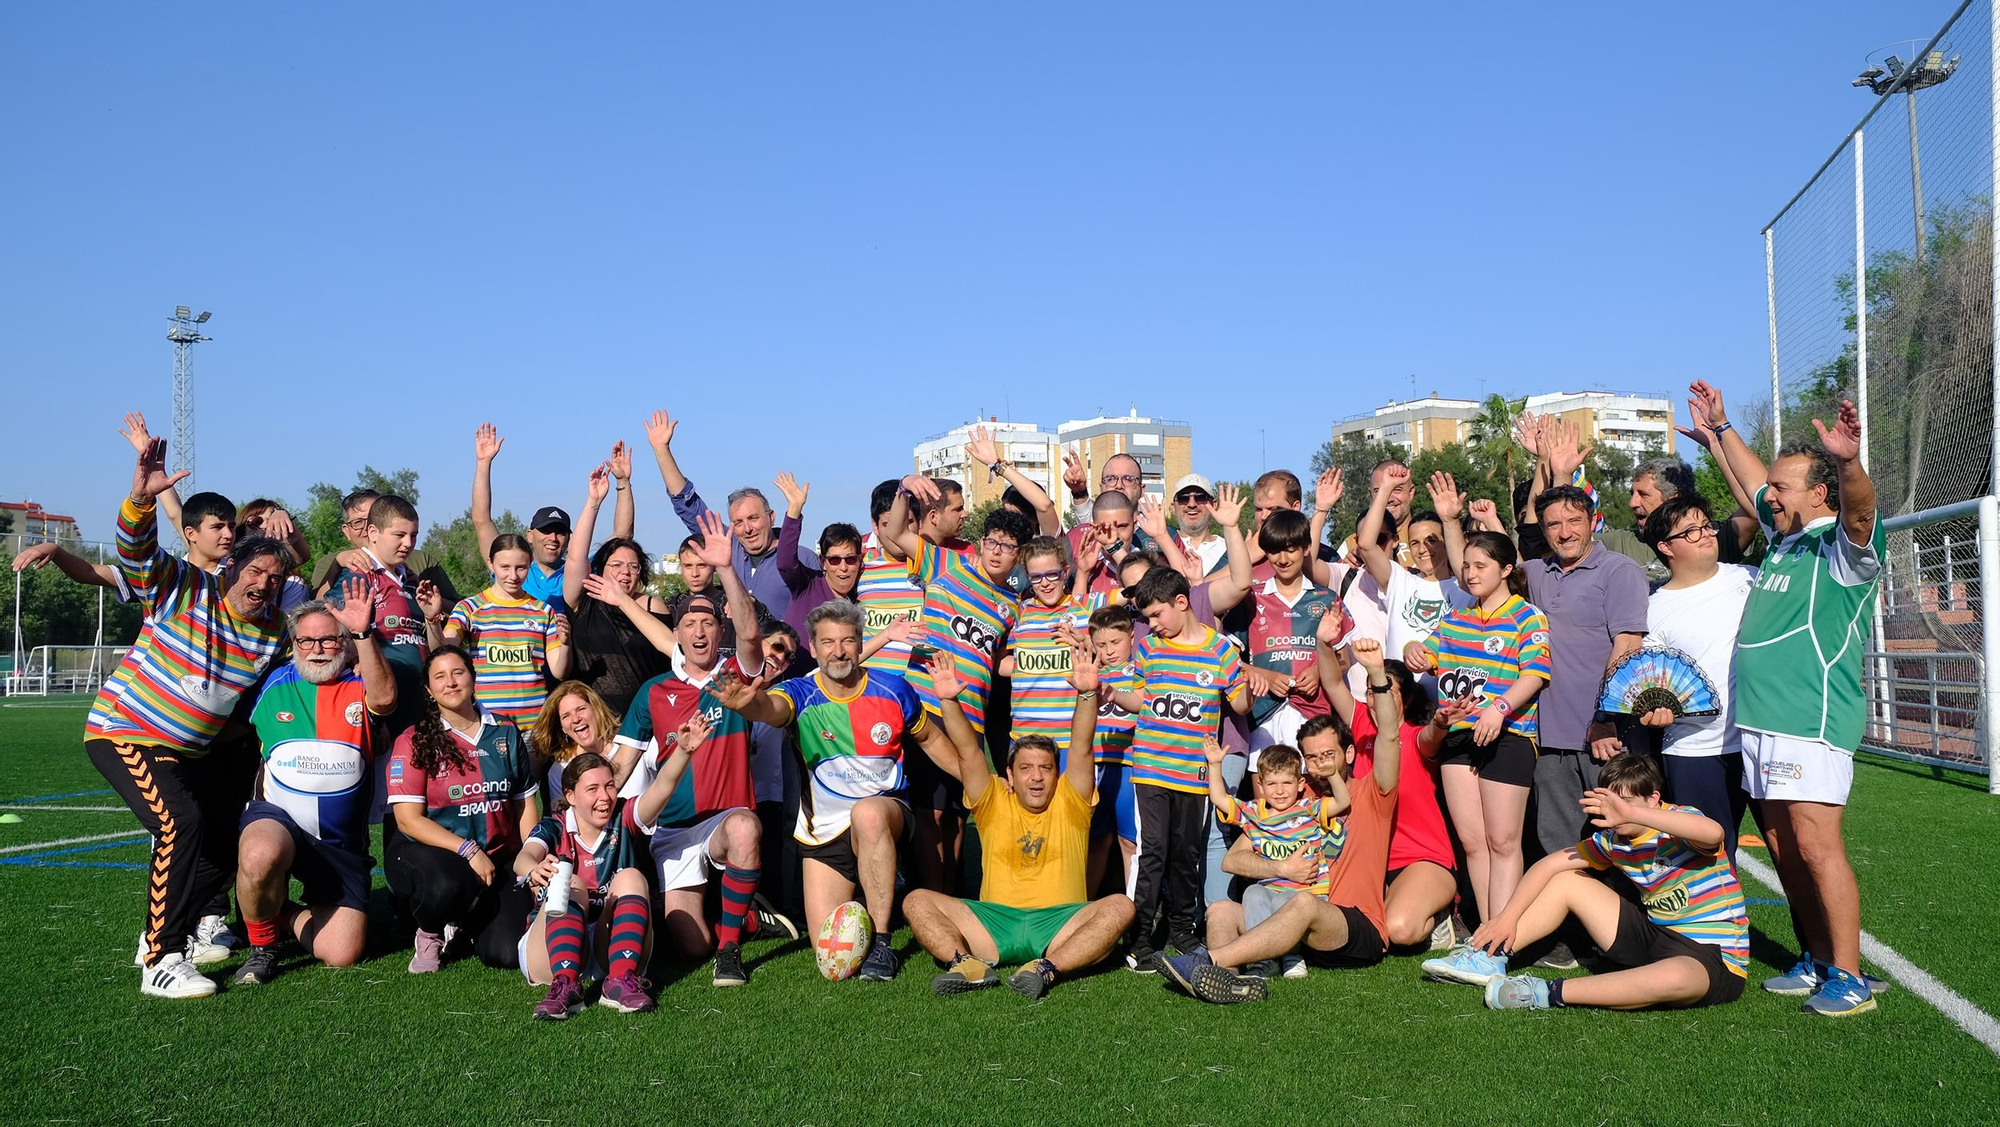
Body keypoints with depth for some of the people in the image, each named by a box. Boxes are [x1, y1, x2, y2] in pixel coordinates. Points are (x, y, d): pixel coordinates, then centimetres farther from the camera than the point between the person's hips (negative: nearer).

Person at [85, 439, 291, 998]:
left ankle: (165, 932, 27)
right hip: (123, 730, -7)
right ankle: (160, 962, -19)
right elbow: (135, 550, -29)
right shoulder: (182, 587, -13)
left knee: (230, 837, 5)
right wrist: (142, 498, -46)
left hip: (189, 748, 7)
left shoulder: (273, 631, 1)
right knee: (182, 824, -26)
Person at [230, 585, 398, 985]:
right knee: (261, 855, -39)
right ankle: (261, 945, -10)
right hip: (276, 817, 0)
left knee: (342, 954, -6)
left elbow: (385, 699, -26)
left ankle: (284, 918, 26)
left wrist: (363, 634, -36)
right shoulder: (275, 685, 6)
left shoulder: (360, 687, 0)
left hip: (342, 842, 0)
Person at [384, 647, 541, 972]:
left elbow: (526, 804, 11)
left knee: (505, 952, -16)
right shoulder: (414, 742, -3)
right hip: (428, 852, -3)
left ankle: (467, 923, 22)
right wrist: (468, 850, -20)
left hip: (498, 860, 3)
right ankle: (429, 933, -1)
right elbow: (408, 820, -9)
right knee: (446, 884, -39)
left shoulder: (506, 733, 7)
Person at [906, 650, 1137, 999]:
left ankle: (1046, 968, -41)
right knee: (917, 901, -15)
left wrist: (1086, 694, -17)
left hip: (1059, 926, -1)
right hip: (994, 923, 1)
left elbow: (1081, 748, -2)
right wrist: (948, 701, -12)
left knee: (1120, 906, -28)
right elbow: (968, 752, 2)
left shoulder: (1069, 803, 11)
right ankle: (968, 964, -36)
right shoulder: (994, 803, 14)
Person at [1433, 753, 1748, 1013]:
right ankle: (1490, 959, 0)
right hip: (1654, 936, 7)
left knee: (1675, 979, -44)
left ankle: (1548, 993, -33)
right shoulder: (1613, 840, 2)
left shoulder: (1679, 821, -17)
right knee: (1566, 880, 6)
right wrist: (1508, 917, -1)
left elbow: (1713, 832, -43)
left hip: (1715, 959, -7)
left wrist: (1631, 814, -46)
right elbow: (1550, 864, 8)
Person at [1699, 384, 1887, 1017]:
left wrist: (1849, 463, -48)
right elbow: (1754, 484, 32)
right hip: (1761, 723, 9)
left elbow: (1860, 508, -29)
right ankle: (1815, 961, 21)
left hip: (1811, 725, -9)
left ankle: (1849, 978, -2)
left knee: (1817, 849, -10)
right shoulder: (1785, 539, 17)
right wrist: (1721, 428, 38)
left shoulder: (1843, 548, -6)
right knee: (1784, 849, 11)